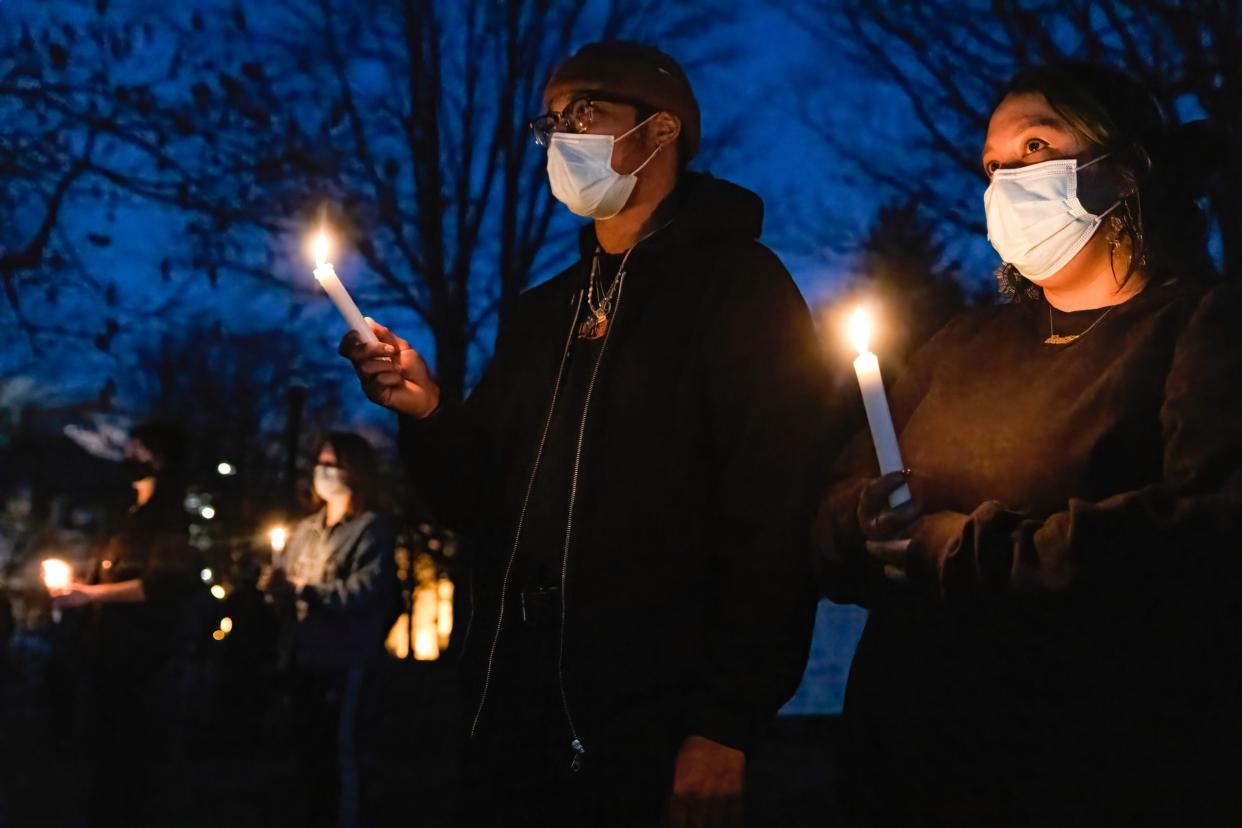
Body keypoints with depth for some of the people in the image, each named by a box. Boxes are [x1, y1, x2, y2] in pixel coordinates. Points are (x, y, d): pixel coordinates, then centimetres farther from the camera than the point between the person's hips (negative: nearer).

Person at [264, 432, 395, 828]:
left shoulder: (371, 529, -4)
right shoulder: (306, 529, 19)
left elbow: (365, 589, -19)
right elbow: (282, 576, 13)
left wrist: (307, 590, -21)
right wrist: (276, 585, -11)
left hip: (343, 658, -7)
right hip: (303, 656, 7)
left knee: (339, 753, -6)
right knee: (309, 751, 13)